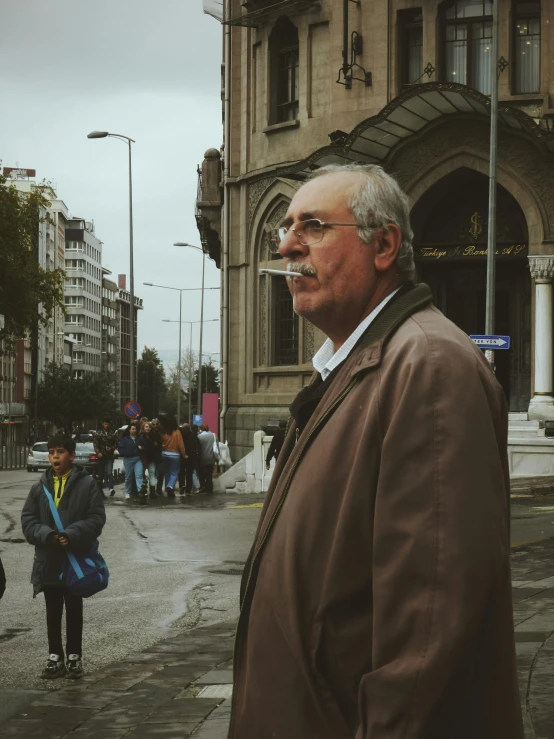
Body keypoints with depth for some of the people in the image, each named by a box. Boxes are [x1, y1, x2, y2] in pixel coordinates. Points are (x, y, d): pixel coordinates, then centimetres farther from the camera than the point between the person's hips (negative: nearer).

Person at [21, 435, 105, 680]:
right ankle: (55, 657, 19)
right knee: (53, 612, 11)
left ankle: (74, 657, 18)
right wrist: (47, 535, -16)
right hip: (48, 559, 3)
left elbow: (96, 517, -9)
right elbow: (28, 519, 2)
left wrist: (71, 535, -20)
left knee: (74, 611, 9)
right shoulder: (40, 487, 3)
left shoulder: (87, 484, -6)